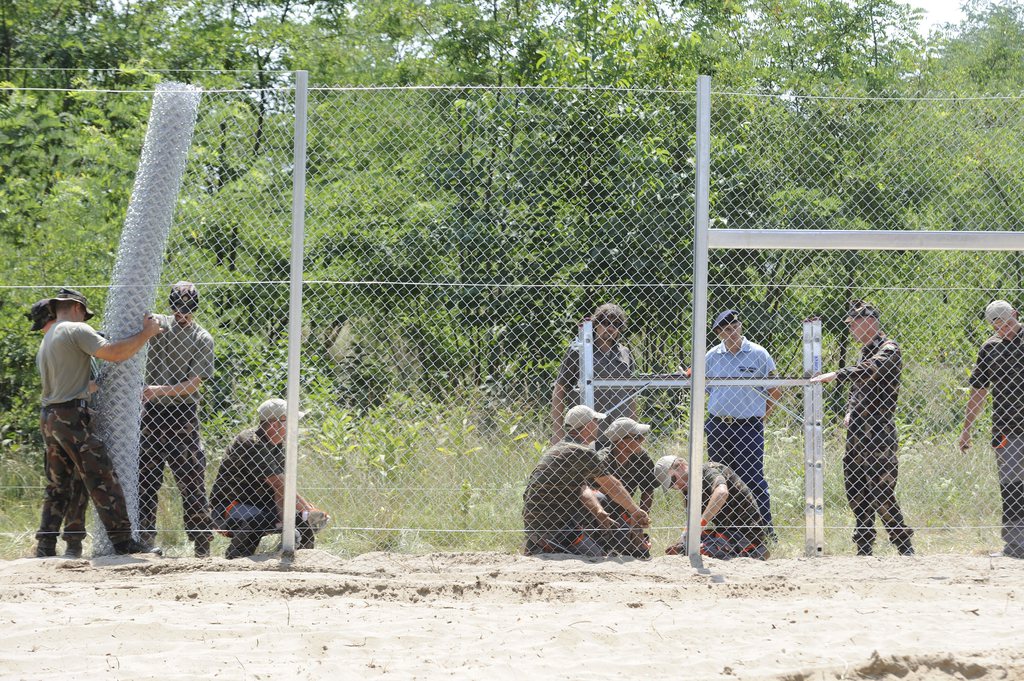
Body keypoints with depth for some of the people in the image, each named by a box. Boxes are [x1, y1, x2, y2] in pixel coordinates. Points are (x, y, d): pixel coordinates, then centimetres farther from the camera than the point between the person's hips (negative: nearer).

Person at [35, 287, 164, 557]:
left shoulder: (46, 340, 23)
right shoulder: (76, 330, -5)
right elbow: (113, 353, -18)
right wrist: (146, 333, -11)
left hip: (49, 418, 9)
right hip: (73, 416, -9)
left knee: (57, 485, 14)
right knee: (102, 481, -12)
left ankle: (46, 545, 13)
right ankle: (123, 542, -18)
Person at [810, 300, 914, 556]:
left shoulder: (888, 350, -8)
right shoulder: (865, 350, 20)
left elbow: (869, 370, -28)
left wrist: (835, 375, -38)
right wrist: (850, 413, 11)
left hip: (879, 435, -9)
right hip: (857, 434, 9)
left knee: (881, 494, -13)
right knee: (856, 492, 8)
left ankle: (904, 547, -8)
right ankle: (864, 549, 13)